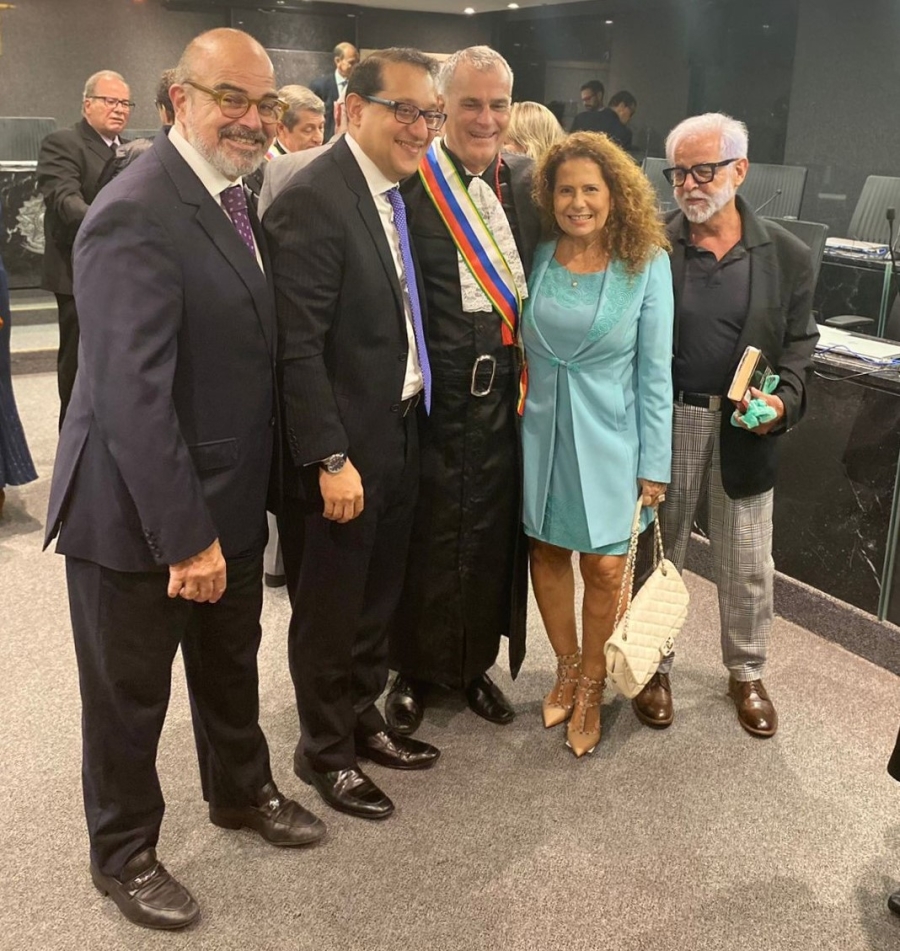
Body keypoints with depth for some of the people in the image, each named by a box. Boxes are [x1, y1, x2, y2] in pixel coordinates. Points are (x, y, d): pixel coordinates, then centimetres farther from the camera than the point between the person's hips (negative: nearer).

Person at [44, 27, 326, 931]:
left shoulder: (231, 196, 7)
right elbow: (130, 393, -26)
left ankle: (240, 789, 49)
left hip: (228, 500, 8)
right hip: (139, 515, -8)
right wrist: (185, 536, -25)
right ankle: (123, 853, 34)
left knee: (231, 663, 25)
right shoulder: (136, 214, -22)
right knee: (131, 694, 12)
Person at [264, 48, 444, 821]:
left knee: (378, 598, 20)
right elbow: (298, 346, -21)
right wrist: (331, 460, -21)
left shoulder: (399, 192, 9)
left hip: (401, 434, 8)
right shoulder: (312, 199, -17)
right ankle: (324, 751, 29)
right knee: (330, 609, 9)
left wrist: (411, 425, 8)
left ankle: (363, 719, 40)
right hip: (341, 450, -8)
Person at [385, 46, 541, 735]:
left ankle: (476, 661, 35)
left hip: (504, 391, 5)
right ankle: (414, 669, 29)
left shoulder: (527, 181, 7)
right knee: (425, 536, 9)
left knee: (492, 532, 15)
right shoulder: (407, 180, -10)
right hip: (433, 393, -4)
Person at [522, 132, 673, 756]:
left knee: (605, 568, 0)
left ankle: (591, 687, 23)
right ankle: (567, 667, 35)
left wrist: (654, 465, -6)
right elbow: (515, 346, 4)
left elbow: (654, 370, -6)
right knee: (549, 552, 13)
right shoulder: (536, 258, -2)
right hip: (542, 429, 3)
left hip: (609, 435, -2)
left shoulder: (647, 263, -8)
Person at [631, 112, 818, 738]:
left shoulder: (787, 256, -1)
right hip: (665, 423, -1)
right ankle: (654, 666, 33)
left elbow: (798, 346, 5)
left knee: (747, 563, 13)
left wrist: (784, 401, -13)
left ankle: (747, 672, 34)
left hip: (745, 428, 1)